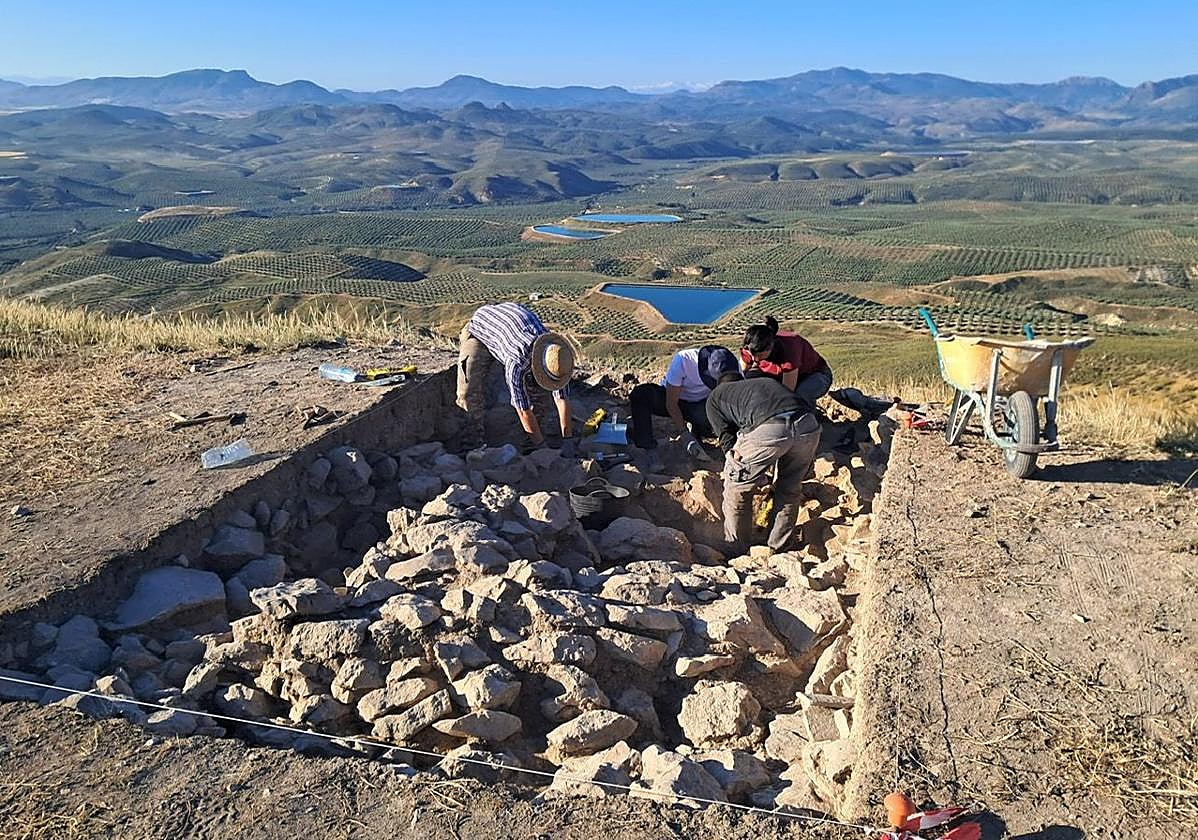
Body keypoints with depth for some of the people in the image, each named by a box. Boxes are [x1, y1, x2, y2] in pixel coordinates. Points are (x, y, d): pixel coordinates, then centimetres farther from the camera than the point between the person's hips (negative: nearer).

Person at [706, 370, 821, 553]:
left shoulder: (715, 397, 30)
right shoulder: (768, 381, 42)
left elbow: (725, 434, 15)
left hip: (768, 428, -4)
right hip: (809, 425, 5)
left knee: (737, 486, 19)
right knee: (790, 490, 27)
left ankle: (735, 551, 29)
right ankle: (779, 548, 37)